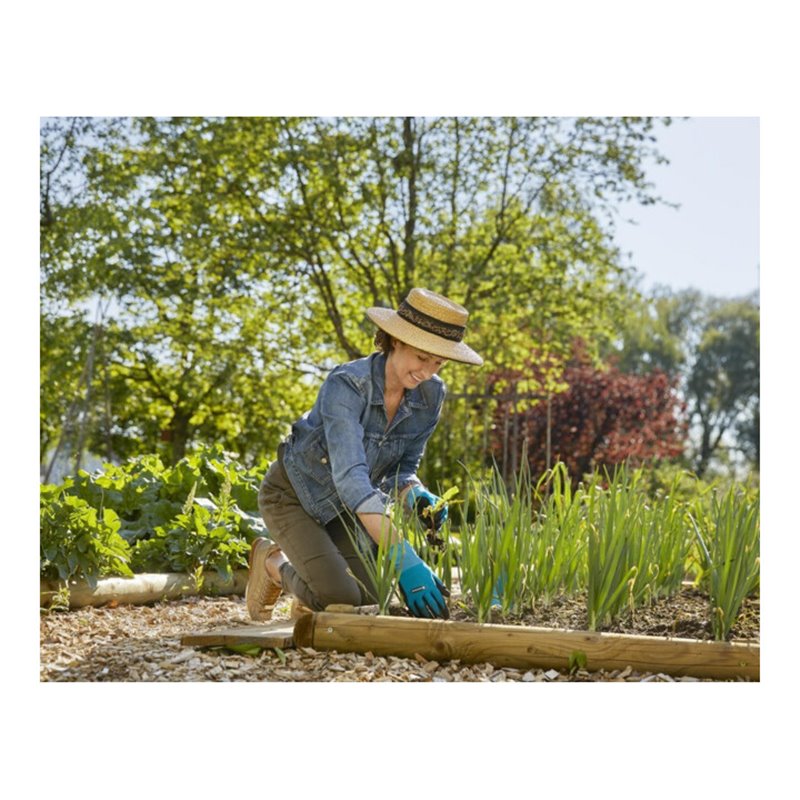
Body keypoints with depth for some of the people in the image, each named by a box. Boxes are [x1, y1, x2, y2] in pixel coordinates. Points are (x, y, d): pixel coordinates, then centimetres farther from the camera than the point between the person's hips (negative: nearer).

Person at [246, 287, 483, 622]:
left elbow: (402, 468, -1)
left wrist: (417, 497, -26)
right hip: (293, 495, -6)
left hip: (347, 506, 6)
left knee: (368, 601, -10)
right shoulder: (346, 385, -33)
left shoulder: (430, 395, -13)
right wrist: (405, 560, -50)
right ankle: (272, 563, 11)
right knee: (340, 598, -22)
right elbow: (350, 476, -43)